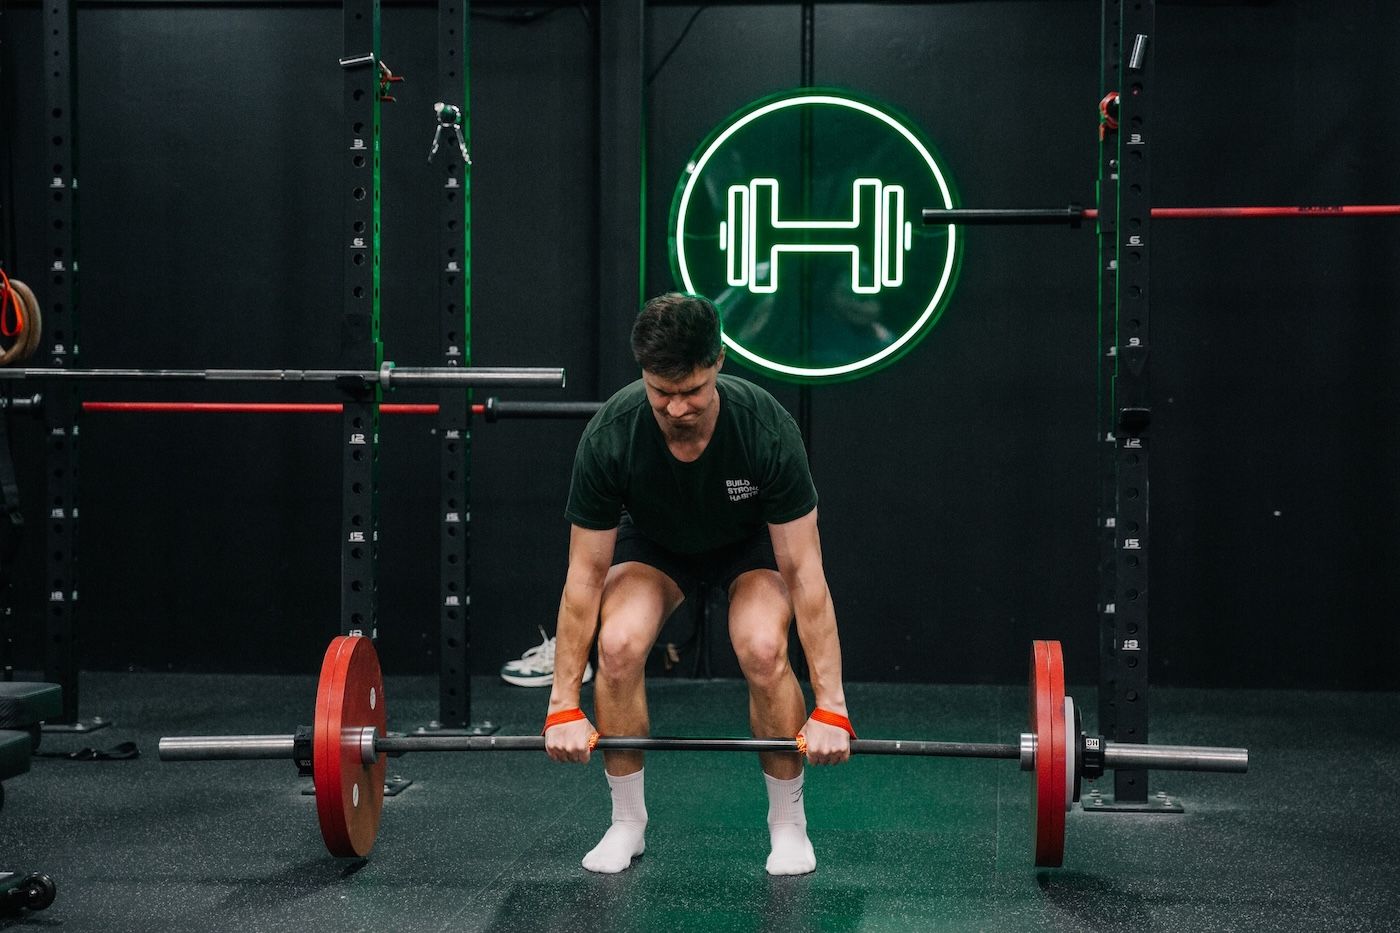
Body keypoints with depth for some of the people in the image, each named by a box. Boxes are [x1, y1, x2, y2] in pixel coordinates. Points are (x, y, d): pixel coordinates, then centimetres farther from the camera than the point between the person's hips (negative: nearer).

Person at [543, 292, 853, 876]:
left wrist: (830, 708, -31)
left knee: (763, 649, -30)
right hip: (654, 542, 1)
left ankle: (787, 822, -6)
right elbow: (586, 573, -24)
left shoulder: (766, 428, -36)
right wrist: (563, 707, -23)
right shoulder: (610, 435, -33)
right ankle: (627, 823, -5)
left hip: (751, 543, -1)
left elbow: (803, 570, -30)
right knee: (618, 644, -27)